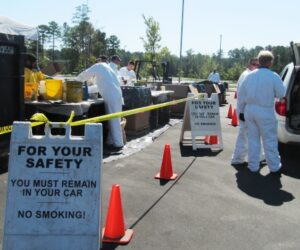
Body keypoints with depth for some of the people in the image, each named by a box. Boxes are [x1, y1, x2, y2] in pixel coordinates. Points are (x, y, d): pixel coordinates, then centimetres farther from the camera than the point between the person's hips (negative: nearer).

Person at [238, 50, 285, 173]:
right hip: (265, 112, -4)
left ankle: (253, 165, 21)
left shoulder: (249, 75, 2)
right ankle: (274, 166, 17)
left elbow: (241, 95, 6)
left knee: (253, 138, 14)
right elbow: (281, 94, -5)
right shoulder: (273, 76, -11)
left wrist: (241, 110, 15)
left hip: (249, 110, 4)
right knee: (269, 140, 7)